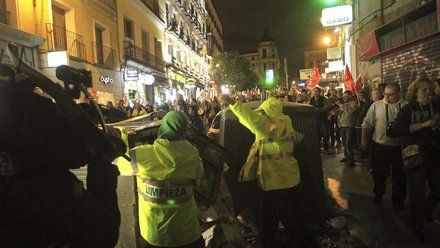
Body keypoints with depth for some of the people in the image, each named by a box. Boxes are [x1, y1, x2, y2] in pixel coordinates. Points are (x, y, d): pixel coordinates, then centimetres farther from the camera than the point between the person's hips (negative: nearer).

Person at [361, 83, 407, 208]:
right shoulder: (376, 105, -3)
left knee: (400, 175, 14)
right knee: (379, 174, 14)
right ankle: (378, 195, 38)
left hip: (400, 147, 0)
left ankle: (398, 201, 33)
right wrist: (364, 141, 0)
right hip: (379, 146, 0)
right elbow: (367, 124, 2)